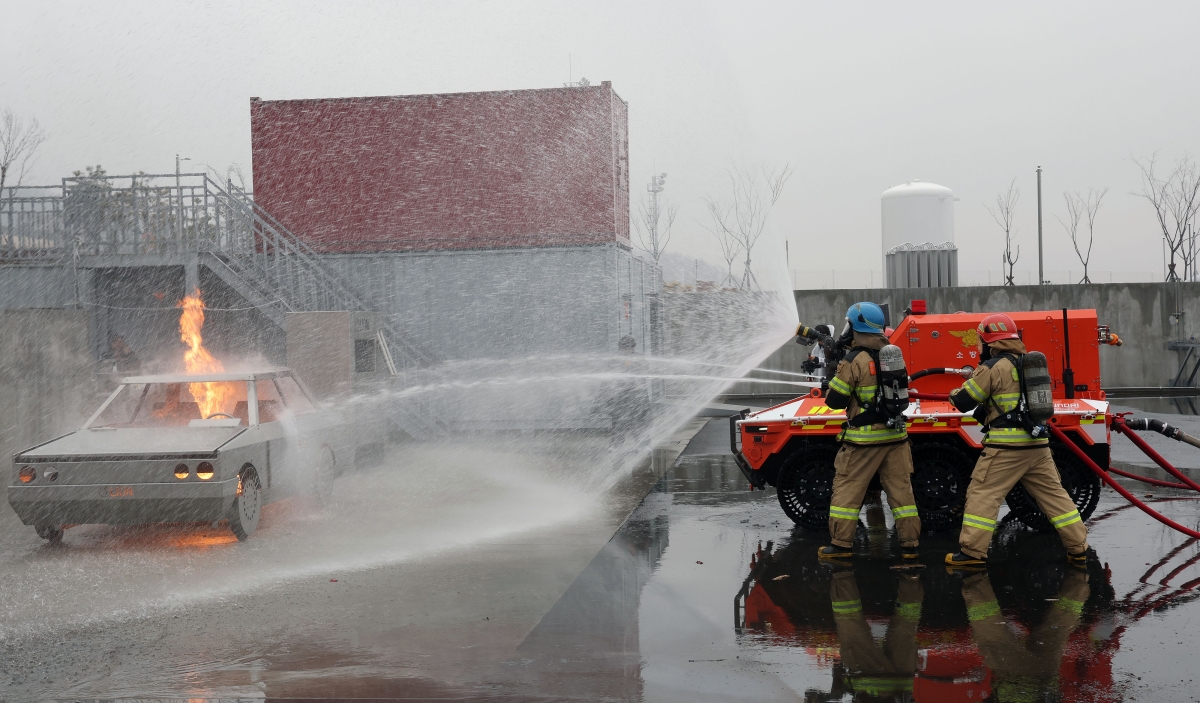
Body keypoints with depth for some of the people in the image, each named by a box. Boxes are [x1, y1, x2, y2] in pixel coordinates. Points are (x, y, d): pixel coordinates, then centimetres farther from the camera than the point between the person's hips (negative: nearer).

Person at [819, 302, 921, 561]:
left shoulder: (854, 361, -14)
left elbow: (835, 400, -10)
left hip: (864, 438, -6)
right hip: (895, 433, 6)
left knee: (847, 488, 4)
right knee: (901, 488, 10)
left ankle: (841, 544, 5)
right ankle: (910, 544, 12)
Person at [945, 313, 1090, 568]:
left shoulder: (993, 368, -8)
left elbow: (965, 401, -3)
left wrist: (955, 393, 19)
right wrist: (986, 408, 25)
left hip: (1006, 446, -7)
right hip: (1037, 443, 7)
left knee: (983, 494, 0)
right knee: (1054, 494, 13)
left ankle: (972, 552, -2)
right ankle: (1079, 549, 16)